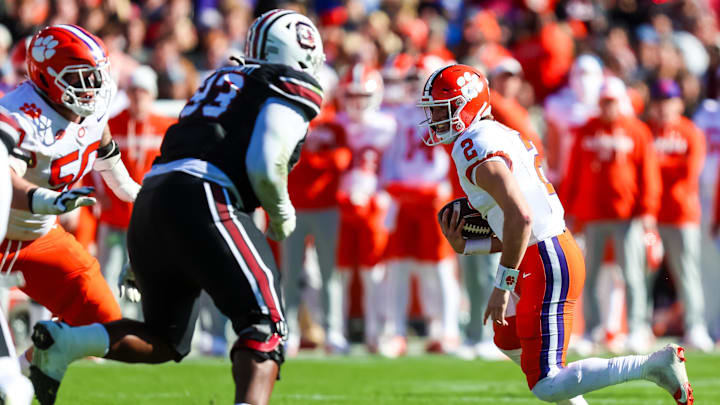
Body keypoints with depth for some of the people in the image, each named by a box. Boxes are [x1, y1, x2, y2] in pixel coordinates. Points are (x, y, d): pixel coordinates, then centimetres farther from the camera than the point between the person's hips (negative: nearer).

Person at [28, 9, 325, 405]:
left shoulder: (223, 80, 30)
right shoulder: (292, 90, 5)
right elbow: (265, 165, -11)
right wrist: (282, 215, 10)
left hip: (150, 199, 8)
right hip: (201, 205, -8)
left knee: (167, 340, 15)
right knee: (264, 325, -6)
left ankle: (64, 342, -6)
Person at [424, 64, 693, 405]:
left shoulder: (476, 149, -15)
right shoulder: (502, 137, 17)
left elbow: (520, 218, -28)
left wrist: (502, 286, -23)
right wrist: (465, 246, 9)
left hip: (546, 266, -11)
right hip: (559, 249, 11)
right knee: (508, 341, 32)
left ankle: (654, 365, -10)